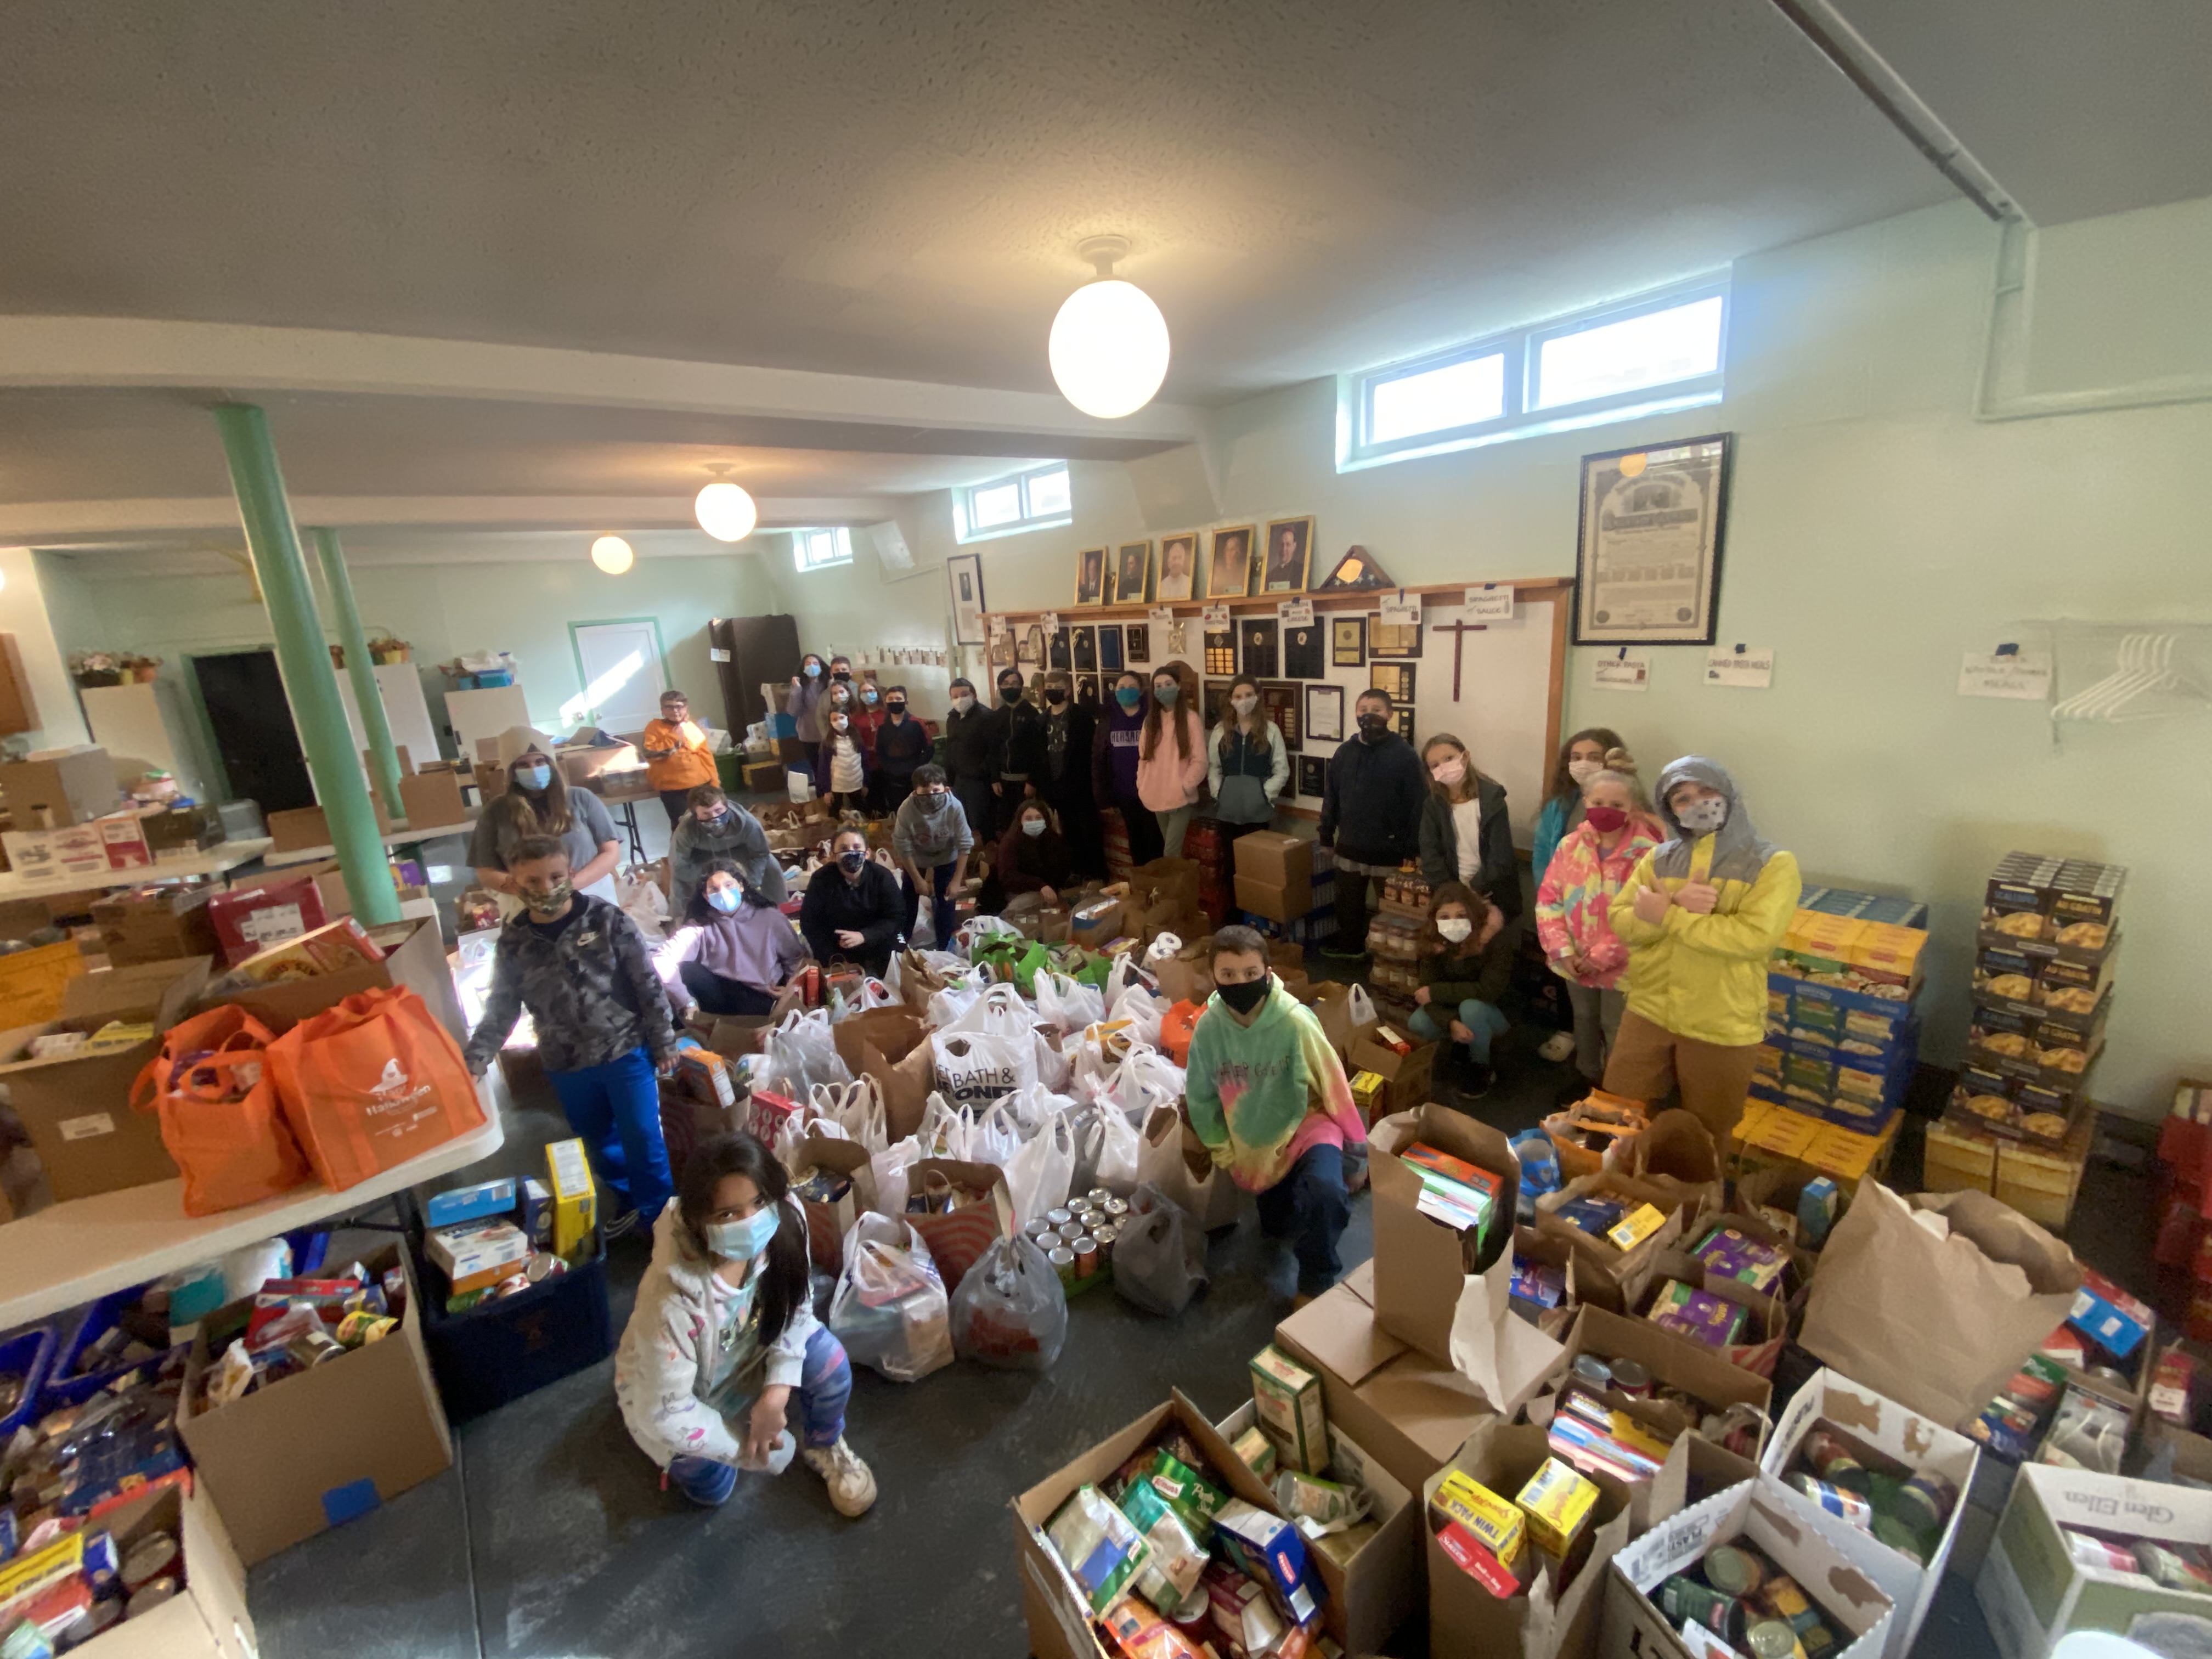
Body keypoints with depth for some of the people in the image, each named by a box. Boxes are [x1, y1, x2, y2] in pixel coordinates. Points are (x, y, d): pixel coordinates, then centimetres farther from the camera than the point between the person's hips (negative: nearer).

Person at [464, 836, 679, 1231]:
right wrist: (477, 1056, -6)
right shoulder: (513, 941, -2)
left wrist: (663, 1042, -7)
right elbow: (502, 1005, 7)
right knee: (598, 1140, 18)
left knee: (642, 1136, 2)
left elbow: (648, 984, -8)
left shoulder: (607, 920, -11)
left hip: (626, 1050, -4)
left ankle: (658, 1211, 22)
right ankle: (630, 1200, 39)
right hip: (565, 1065, 4)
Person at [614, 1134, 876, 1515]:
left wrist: (777, 1390, -21)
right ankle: (678, 1451, 25)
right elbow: (666, 1411, -26)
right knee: (712, 1489, -6)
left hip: (747, 1348, 3)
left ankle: (823, 1447, 12)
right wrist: (748, 1448, -16)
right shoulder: (672, 1295, -40)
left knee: (829, 1361, -18)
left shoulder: (786, 1221, -31)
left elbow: (796, 1308, -12)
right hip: (668, 1387, -2)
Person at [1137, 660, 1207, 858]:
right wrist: (1143, 786, 2)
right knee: (1171, 849, 16)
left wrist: (1184, 787, -14)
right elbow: (1143, 757, 11)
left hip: (1180, 798, -5)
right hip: (1157, 798, 5)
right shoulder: (1150, 720, 10)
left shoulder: (1191, 718, -6)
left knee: (1170, 853, -10)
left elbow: (1200, 761, -9)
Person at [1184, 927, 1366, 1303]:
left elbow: (1332, 1084, -12)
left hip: (1307, 1123, -3)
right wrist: (1225, 1153, 1)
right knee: (1276, 1227, 19)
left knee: (1325, 1192, -32)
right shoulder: (1208, 1027, -18)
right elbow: (1201, 1097, -3)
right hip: (1254, 1140, 4)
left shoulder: (1295, 1021, -27)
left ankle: (1314, 1284, -7)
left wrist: (1354, 1140, 0)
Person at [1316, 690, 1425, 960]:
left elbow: (1418, 803, -12)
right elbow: (1331, 796, 9)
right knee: (1347, 902, 16)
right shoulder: (1345, 751, 2)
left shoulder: (1404, 754, -12)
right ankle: (1349, 946, 36)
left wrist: (1412, 848, -14)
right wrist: (1326, 834, 9)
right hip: (1350, 846, 4)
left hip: (1388, 849, -4)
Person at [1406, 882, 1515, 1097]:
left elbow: (1489, 990, -33)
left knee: (1471, 1007, -35)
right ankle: (1462, 1044, 8)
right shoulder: (1432, 940, -17)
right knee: (1417, 1024, -24)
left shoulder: (1496, 935, -28)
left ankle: (1481, 1069, -8)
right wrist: (1451, 1023, -38)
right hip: (1453, 1011, 3)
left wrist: (1435, 991, -29)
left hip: (1497, 1011, -3)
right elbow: (1429, 992, -19)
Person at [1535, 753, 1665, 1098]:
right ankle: (1587, 1078, 46)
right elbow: (1548, 898, -4)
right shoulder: (1571, 844, -5)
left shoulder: (1647, 853, -18)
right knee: (1584, 1021, 24)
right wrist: (1563, 950, -13)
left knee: (1615, 1029, 12)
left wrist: (1602, 956, -19)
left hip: (1619, 965, -4)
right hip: (1575, 961, 5)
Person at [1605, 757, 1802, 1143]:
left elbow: (1755, 937, -23)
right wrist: (1677, 905, -23)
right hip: (1648, 1013, 3)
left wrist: (1668, 916, -18)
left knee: (1704, 1142, 17)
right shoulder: (1658, 858, 3)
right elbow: (1621, 922, -6)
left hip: (1722, 1029, -3)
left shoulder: (1772, 864, -9)